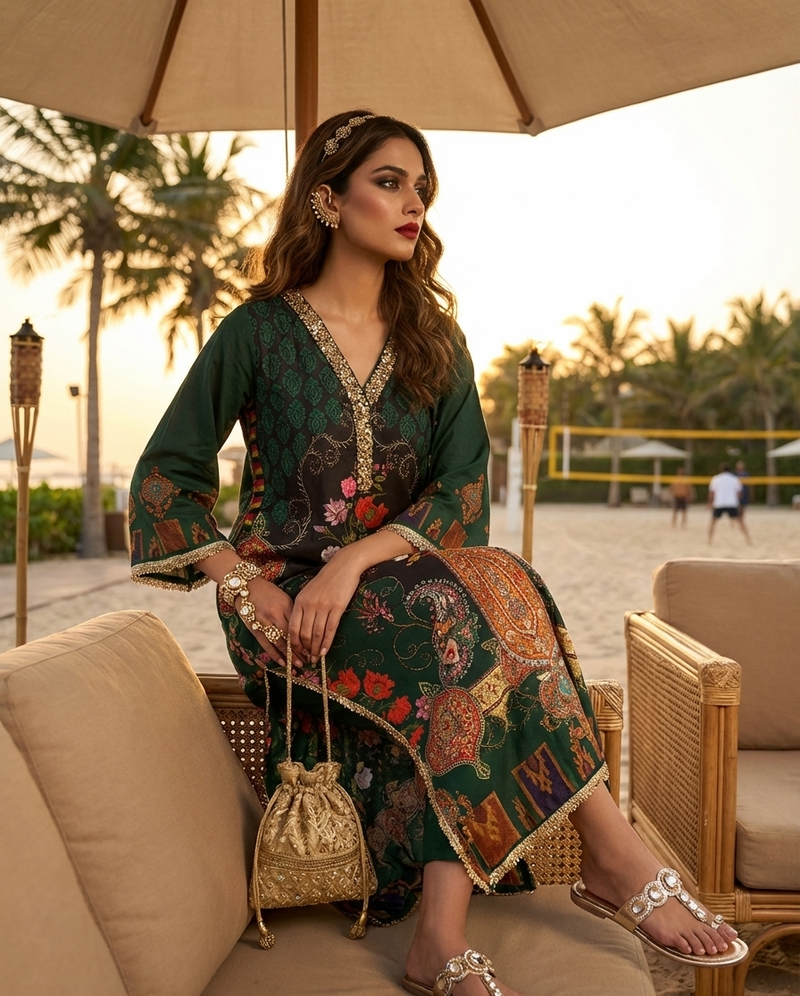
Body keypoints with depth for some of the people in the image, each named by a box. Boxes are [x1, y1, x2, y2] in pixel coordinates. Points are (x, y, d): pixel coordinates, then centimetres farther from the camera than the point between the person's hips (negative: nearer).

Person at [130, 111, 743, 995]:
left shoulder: (435, 340, 9)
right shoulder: (259, 332, 0)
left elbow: (464, 488, -3)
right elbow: (165, 473, 0)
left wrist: (355, 560, -20)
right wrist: (241, 585, -15)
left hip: (407, 583, 4)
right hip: (288, 604, -3)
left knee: (466, 649, -31)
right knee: (476, 614, -29)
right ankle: (614, 855, -20)